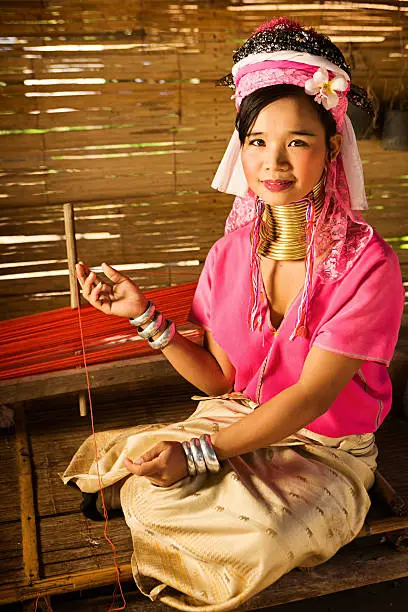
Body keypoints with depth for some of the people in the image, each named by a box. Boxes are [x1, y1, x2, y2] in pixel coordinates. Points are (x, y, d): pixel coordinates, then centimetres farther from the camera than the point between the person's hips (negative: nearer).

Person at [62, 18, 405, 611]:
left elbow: (309, 397, -21)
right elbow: (219, 378, 0)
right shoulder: (230, 255, -5)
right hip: (239, 419, 3)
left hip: (327, 447, -2)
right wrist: (146, 317, -12)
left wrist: (198, 453, -27)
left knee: (262, 536, -28)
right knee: (148, 493, -21)